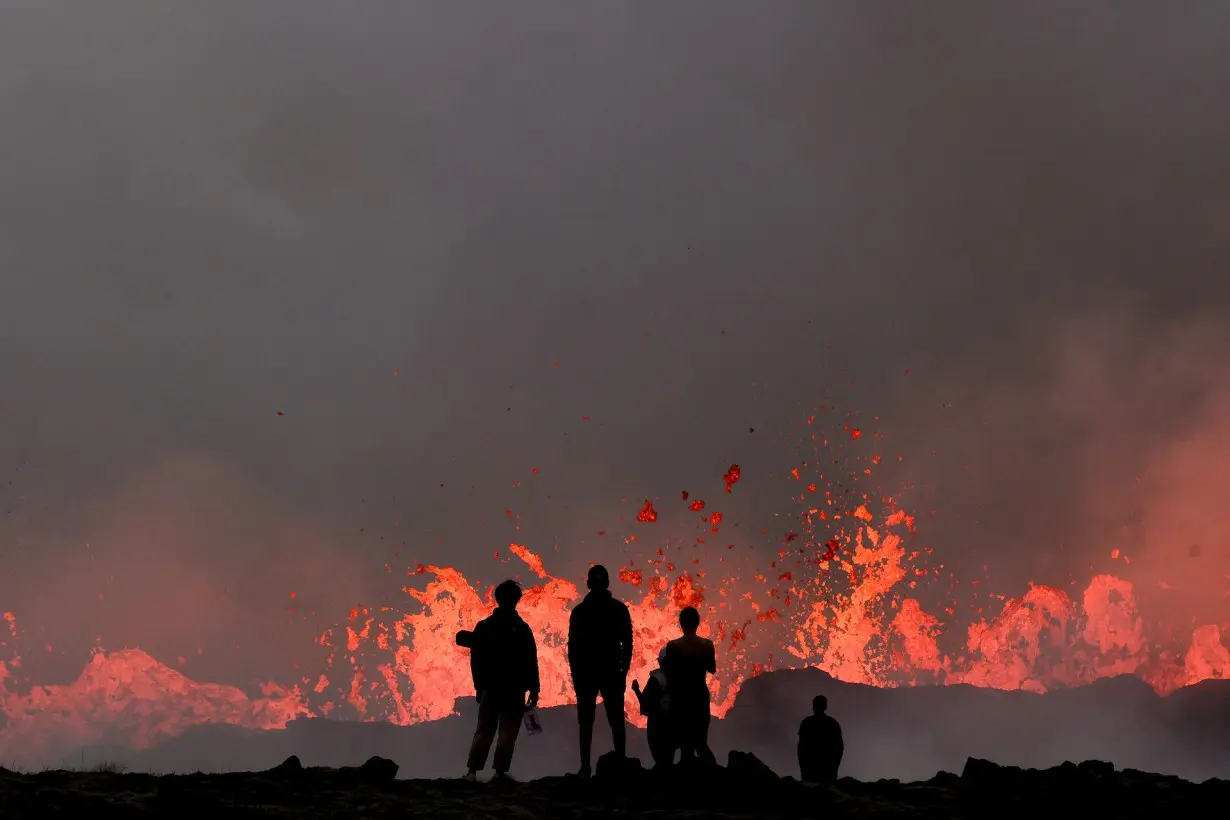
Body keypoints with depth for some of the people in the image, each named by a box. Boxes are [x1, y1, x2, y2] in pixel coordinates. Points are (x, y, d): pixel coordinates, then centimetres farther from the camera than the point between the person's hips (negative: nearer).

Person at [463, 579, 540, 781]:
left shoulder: (483, 627, 5)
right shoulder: (522, 629, -7)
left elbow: (476, 660, 8)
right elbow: (531, 662, -7)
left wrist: (479, 685, 14)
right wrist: (534, 690, -2)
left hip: (490, 689, 3)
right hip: (514, 690, -3)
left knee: (484, 731, 10)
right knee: (508, 731, 0)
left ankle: (473, 771, 2)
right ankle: (500, 771, -7)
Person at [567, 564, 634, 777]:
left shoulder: (579, 611, -2)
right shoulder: (619, 609, 0)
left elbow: (573, 646, -2)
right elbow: (627, 643, 0)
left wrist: (575, 673, 6)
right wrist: (624, 670, 8)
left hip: (585, 673, 0)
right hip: (612, 672, 0)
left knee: (586, 723, 4)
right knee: (616, 722, 4)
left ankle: (585, 768, -2)